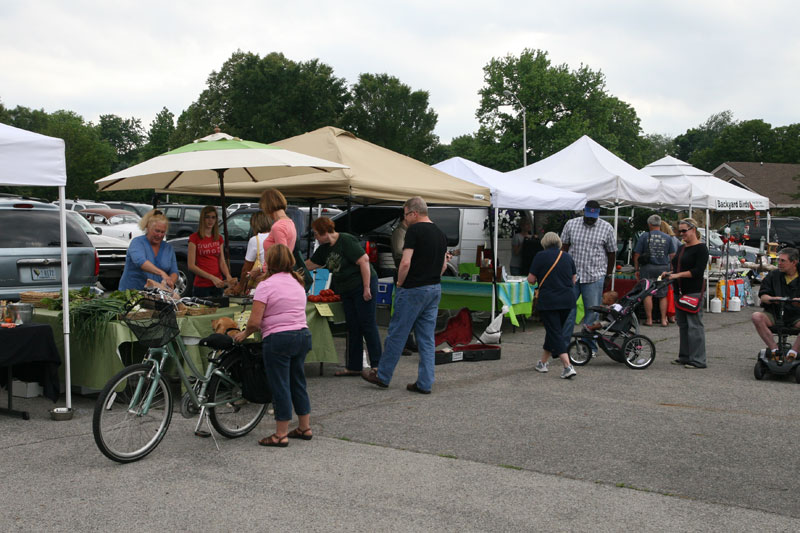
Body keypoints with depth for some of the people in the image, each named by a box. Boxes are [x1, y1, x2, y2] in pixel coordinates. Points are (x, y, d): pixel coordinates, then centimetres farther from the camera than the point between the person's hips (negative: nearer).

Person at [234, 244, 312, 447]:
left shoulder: (266, 286, -10)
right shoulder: (298, 283, 13)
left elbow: (254, 322, -16)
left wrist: (244, 334, 3)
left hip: (278, 339, -7)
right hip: (303, 335, 7)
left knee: (280, 386, 1)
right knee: (298, 382, 18)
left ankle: (281, 434, 9)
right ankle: (305, 427, 26)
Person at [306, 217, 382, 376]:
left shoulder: (346, 241, -15)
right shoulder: (325, 248, 12)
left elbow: (364, 260, -19)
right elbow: (310, 264, 23)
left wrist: (367, 288, -21)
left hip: (363, 286, -8)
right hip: (347, 292, 8)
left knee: (368, 325, -7)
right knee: (353, 328, 8)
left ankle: (376, 365, -2)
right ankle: (354, 367, 12)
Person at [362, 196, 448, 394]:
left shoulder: (414, 231, -13)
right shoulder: (440, 233, 12)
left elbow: (406, 262, -19)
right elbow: (444, 265, 18)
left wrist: (400, 283, -6)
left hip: (413, 289, -7)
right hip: (435, 289, 8)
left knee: (397, 333, 4)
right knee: (427, 338, 9)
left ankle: (382, 376, 16)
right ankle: (425, 383, 10)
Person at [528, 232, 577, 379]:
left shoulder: (541, 256, -7)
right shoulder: (567, 257, 7)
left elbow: (531, 279, -8)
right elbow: (573, 280, 12)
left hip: (548, 301, -5)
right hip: (567, 300, 5)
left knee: (555, 333, -2)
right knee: (555, 330, 18)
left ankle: (568, 366, -15)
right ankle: (543, 362, 30)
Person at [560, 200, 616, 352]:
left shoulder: (607, 228, 1)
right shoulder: (571, 224, 5)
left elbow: (612, 252, 9)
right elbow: (564, 247, 10)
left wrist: (608, 273, 12)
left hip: (594, 277, -1)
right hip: (572, 274, 1)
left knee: (592, 312, 1)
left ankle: (590, 346, 10)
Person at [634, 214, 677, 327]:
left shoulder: (644, 236, -3)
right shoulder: (667, 238, 4)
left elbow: (637, 255, -2)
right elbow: (672, 255, 6)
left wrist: (637, 269, 7)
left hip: (648, 268, -2)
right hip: (663, 268, 2)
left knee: (647, 294, 2)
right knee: (663, 295, 9)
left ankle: (649, 319, 2)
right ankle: (663, 320, 10)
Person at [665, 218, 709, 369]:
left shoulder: (701, 248, -8)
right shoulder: (681, 248, 18)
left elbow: (698, 271, -17)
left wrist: (678, 275, -20)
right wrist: (669, 273, 6)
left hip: (694, 291, -9)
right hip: (680, 291, 9)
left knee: (694, 325, -8)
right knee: (682, 325, 12)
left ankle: (698, 360, -5)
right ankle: (685, 356, 20)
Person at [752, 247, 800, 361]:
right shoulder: (773, 276, 9)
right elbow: (762, 296, 2)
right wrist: (773, 298, -21)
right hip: (773, 315, 2)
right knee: (756, 317, -29)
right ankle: (774, 349, -25)